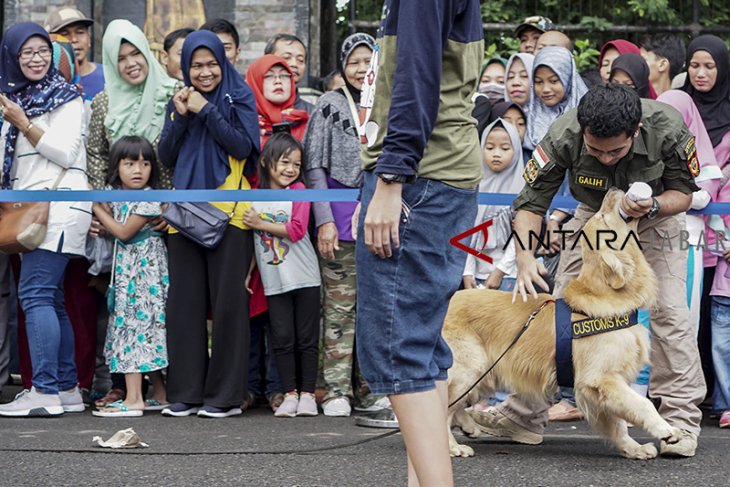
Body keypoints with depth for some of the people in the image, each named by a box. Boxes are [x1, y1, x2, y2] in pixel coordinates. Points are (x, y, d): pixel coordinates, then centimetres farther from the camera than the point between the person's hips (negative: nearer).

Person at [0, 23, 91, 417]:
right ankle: (67, 389, 9)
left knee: (35, 293, -16)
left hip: (58, 207, -8)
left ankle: (46, 392, -20)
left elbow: (66, 153, -12)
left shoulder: (65, 97, -2)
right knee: (50, 300, 7)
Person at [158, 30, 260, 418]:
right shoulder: (178, 101, 14)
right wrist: (181, 117, -6)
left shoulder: (239, 97, 3)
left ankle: (225, 394, 0)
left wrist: (206, 110, -12)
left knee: (227, 301, -4)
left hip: (228, 211, -4)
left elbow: (244, 146, -10)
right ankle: (185, 392, 7)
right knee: (184, 301, 2)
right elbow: (166, 157, 8)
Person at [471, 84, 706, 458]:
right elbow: (531, 201, -24)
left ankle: (681, 419, -9)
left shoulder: (668, 129, -33)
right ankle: (525, 415, 6)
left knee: (668, 309, -16)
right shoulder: (563, 137, -32)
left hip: (656, 215, -1)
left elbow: (683, 192, -16)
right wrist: (524, 257, -39)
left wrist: (652, 207, -37)